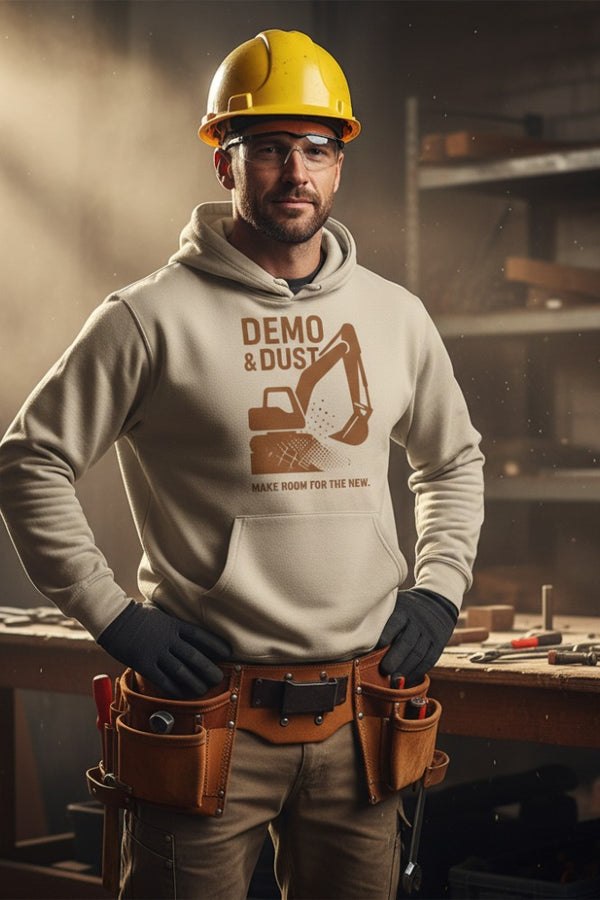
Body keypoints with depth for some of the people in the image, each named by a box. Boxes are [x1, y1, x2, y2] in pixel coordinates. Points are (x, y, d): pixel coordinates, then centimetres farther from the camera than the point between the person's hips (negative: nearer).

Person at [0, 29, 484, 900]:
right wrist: (114, 614, -7)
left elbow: (453, 460, 26)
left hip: (359, 724, 4)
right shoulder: (154, 317, -5)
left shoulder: (396, 316, 10)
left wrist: (440, 588, 12)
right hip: (210, 712, -4)